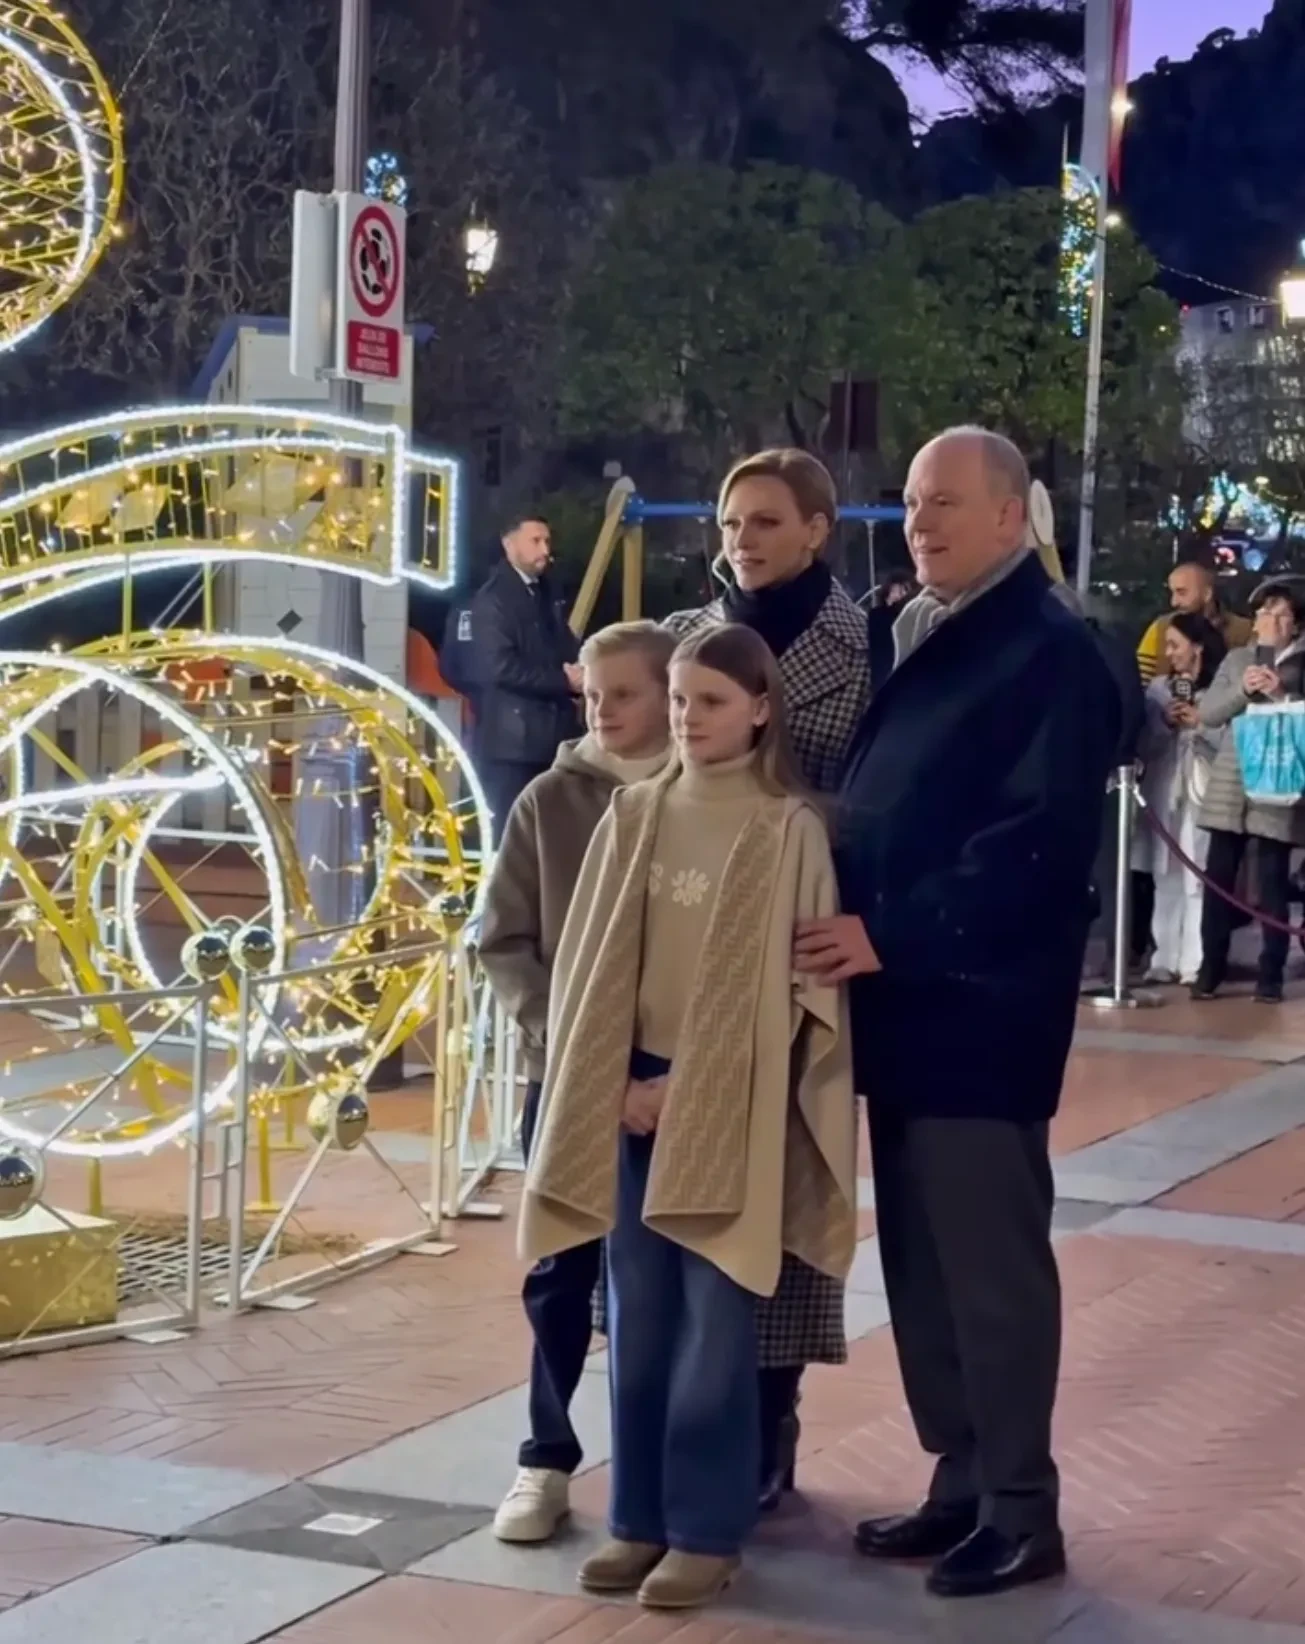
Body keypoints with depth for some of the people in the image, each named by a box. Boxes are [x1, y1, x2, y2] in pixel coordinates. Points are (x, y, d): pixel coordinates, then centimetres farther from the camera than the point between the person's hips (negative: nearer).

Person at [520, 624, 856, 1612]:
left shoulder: (788, 829, -7)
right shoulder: (635, 815, 6)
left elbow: (788, 984, -9)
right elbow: (594, 958, 9)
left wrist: (687, 1086, -11)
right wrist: (619, 1084, -1)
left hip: (729, 1106, -4)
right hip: (633, 1097, 4)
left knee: (715, 1323, 0)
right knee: (638, 1319, 9)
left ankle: (708, 1529, 9)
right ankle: (641, 1516, 18)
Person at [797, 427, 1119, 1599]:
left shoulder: (1053, 653, -11)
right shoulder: (919, 640, 16)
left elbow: (1039, 844, -19)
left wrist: (891, 937, -20)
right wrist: (851, 923, 5)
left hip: (981, 1010, -8)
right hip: (905, 1001, 9)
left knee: (991, 1262, -2)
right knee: (920, 1258, 13)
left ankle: (1020, 1511, 8)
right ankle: (961, 1482, 23)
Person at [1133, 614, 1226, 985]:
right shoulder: (1158, 688, 11)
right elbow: (1144, 744, 8)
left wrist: (1199, 724, -10)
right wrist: (1166, 723, -7)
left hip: (1204, 794, -4)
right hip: (1164, 793, 4)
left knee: (1199, 881, -6)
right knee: (1166, 880, 4)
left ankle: (1196, 964, -5)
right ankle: (1165, 961, 6)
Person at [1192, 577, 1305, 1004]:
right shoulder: (1236, 659, 13)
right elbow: (1207, 712, 5)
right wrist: (1243, 689, -10)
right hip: (1229, 785, 3)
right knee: (1218, 877, 3)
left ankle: (1271, 973, 5)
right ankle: (1211, 967, 11)